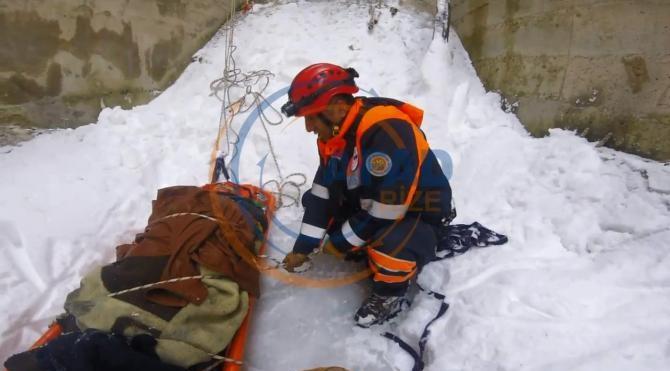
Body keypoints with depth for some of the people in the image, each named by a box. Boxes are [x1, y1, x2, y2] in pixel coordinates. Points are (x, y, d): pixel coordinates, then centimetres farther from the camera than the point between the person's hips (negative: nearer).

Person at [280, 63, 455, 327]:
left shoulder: (387, 132, -34)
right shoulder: (334, 134, -5)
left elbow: (382, 211, -30)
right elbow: (322, 193, 0)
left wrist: (339, 242, -16)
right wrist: (303, 247, -1)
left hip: (419, 215, -8)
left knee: (391, 247, -38)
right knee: (312, 200, 7)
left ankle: (391, 294, -3)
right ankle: (368, 251, 10)